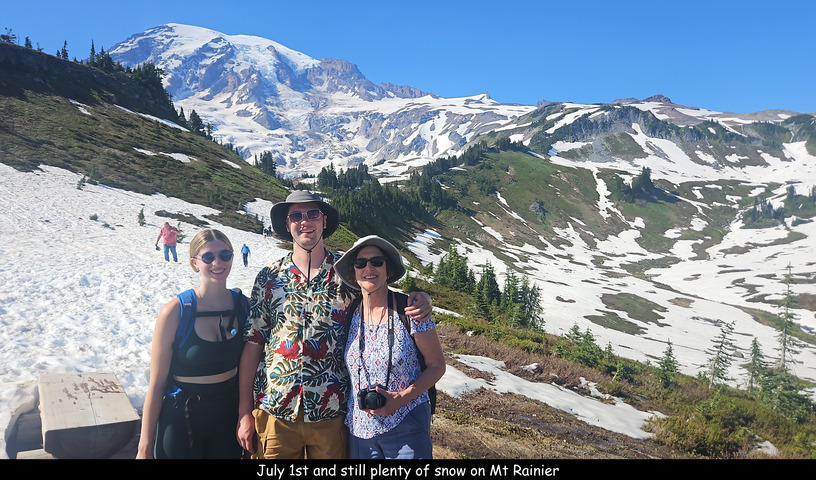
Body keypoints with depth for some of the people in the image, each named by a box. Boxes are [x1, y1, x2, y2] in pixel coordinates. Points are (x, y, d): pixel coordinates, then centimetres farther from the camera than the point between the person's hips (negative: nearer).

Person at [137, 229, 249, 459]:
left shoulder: (244, 305, -5)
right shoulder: (175, 312, -16)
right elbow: (157, 382, -11)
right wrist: (145, 445, -7)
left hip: (229, 413, 4)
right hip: (181, 417, -3)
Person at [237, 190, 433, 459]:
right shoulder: (269, 277, 1)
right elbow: (252, 344, 2)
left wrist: (419, 299, -14)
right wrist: (244, 412, 0)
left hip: (331, 415, 0)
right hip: (274, 413, 1)